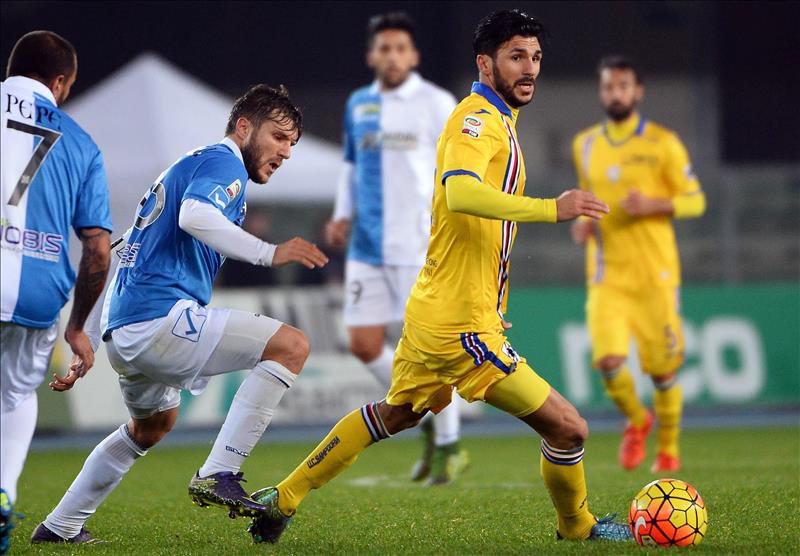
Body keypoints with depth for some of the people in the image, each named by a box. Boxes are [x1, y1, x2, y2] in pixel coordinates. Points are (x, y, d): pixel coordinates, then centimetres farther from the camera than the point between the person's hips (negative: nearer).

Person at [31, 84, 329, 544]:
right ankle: (218, 474, -20)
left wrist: (83, 351, 31)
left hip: (121, 331, 11)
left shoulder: (185, 166, 29)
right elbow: (194, 215, -26)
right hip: (161, 319, -10)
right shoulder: (224, 163, -1)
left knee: (155, 423, 36)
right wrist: (269, 252, -29)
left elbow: (125, 260, 30)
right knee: (291, 345, -14)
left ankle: (60, 527, 41)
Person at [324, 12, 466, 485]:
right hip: (368, 246, 6)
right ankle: (428, 418, 22)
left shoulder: (436, 104, -4)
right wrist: (343, 215, 11)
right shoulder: (358, 105, 12)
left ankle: (449, 446, 10)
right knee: (365, 344, 1)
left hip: (421, 246, -6)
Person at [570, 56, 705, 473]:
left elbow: (695, 200, -1)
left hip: (654, 271, -2)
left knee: (663, 367, 2)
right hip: (606, 275, 2)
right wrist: (582, 221, 5)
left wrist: (652, 205, -18)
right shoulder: (585, 145, 10)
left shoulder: (662, 143, -2)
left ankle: (668, 447, 26)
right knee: (608, 360, -16)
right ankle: (636, 421, 14)